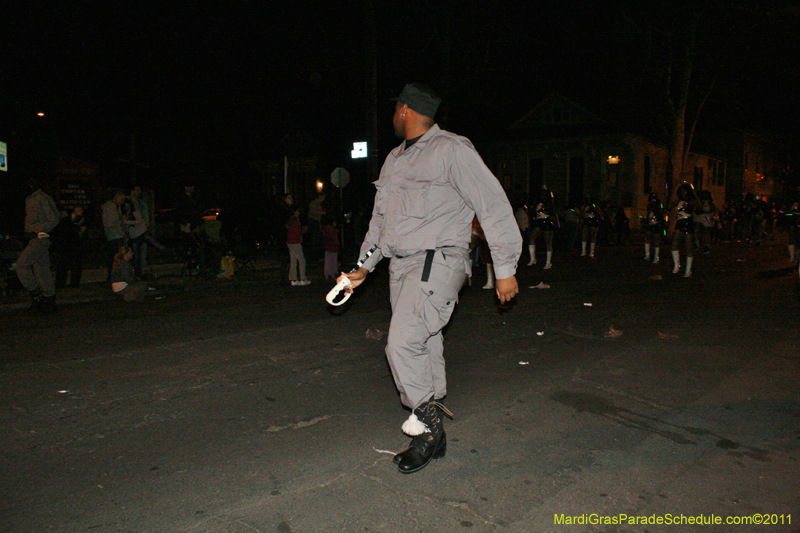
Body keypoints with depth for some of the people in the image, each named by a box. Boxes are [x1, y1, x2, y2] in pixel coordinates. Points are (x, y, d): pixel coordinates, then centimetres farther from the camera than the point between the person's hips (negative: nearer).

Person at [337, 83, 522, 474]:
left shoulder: (451, 150, -5)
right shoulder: (394, 159, 20)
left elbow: (493, 206, -7)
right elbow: (380, 218, 27)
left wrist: (505, 269, -8)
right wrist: (365, 266, 20)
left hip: (437, 261, -7)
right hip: (401, 266, 8)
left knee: (403, 343, -20)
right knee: (424, 347, 9)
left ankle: (426, 419, 2)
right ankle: (433, 438, 19)